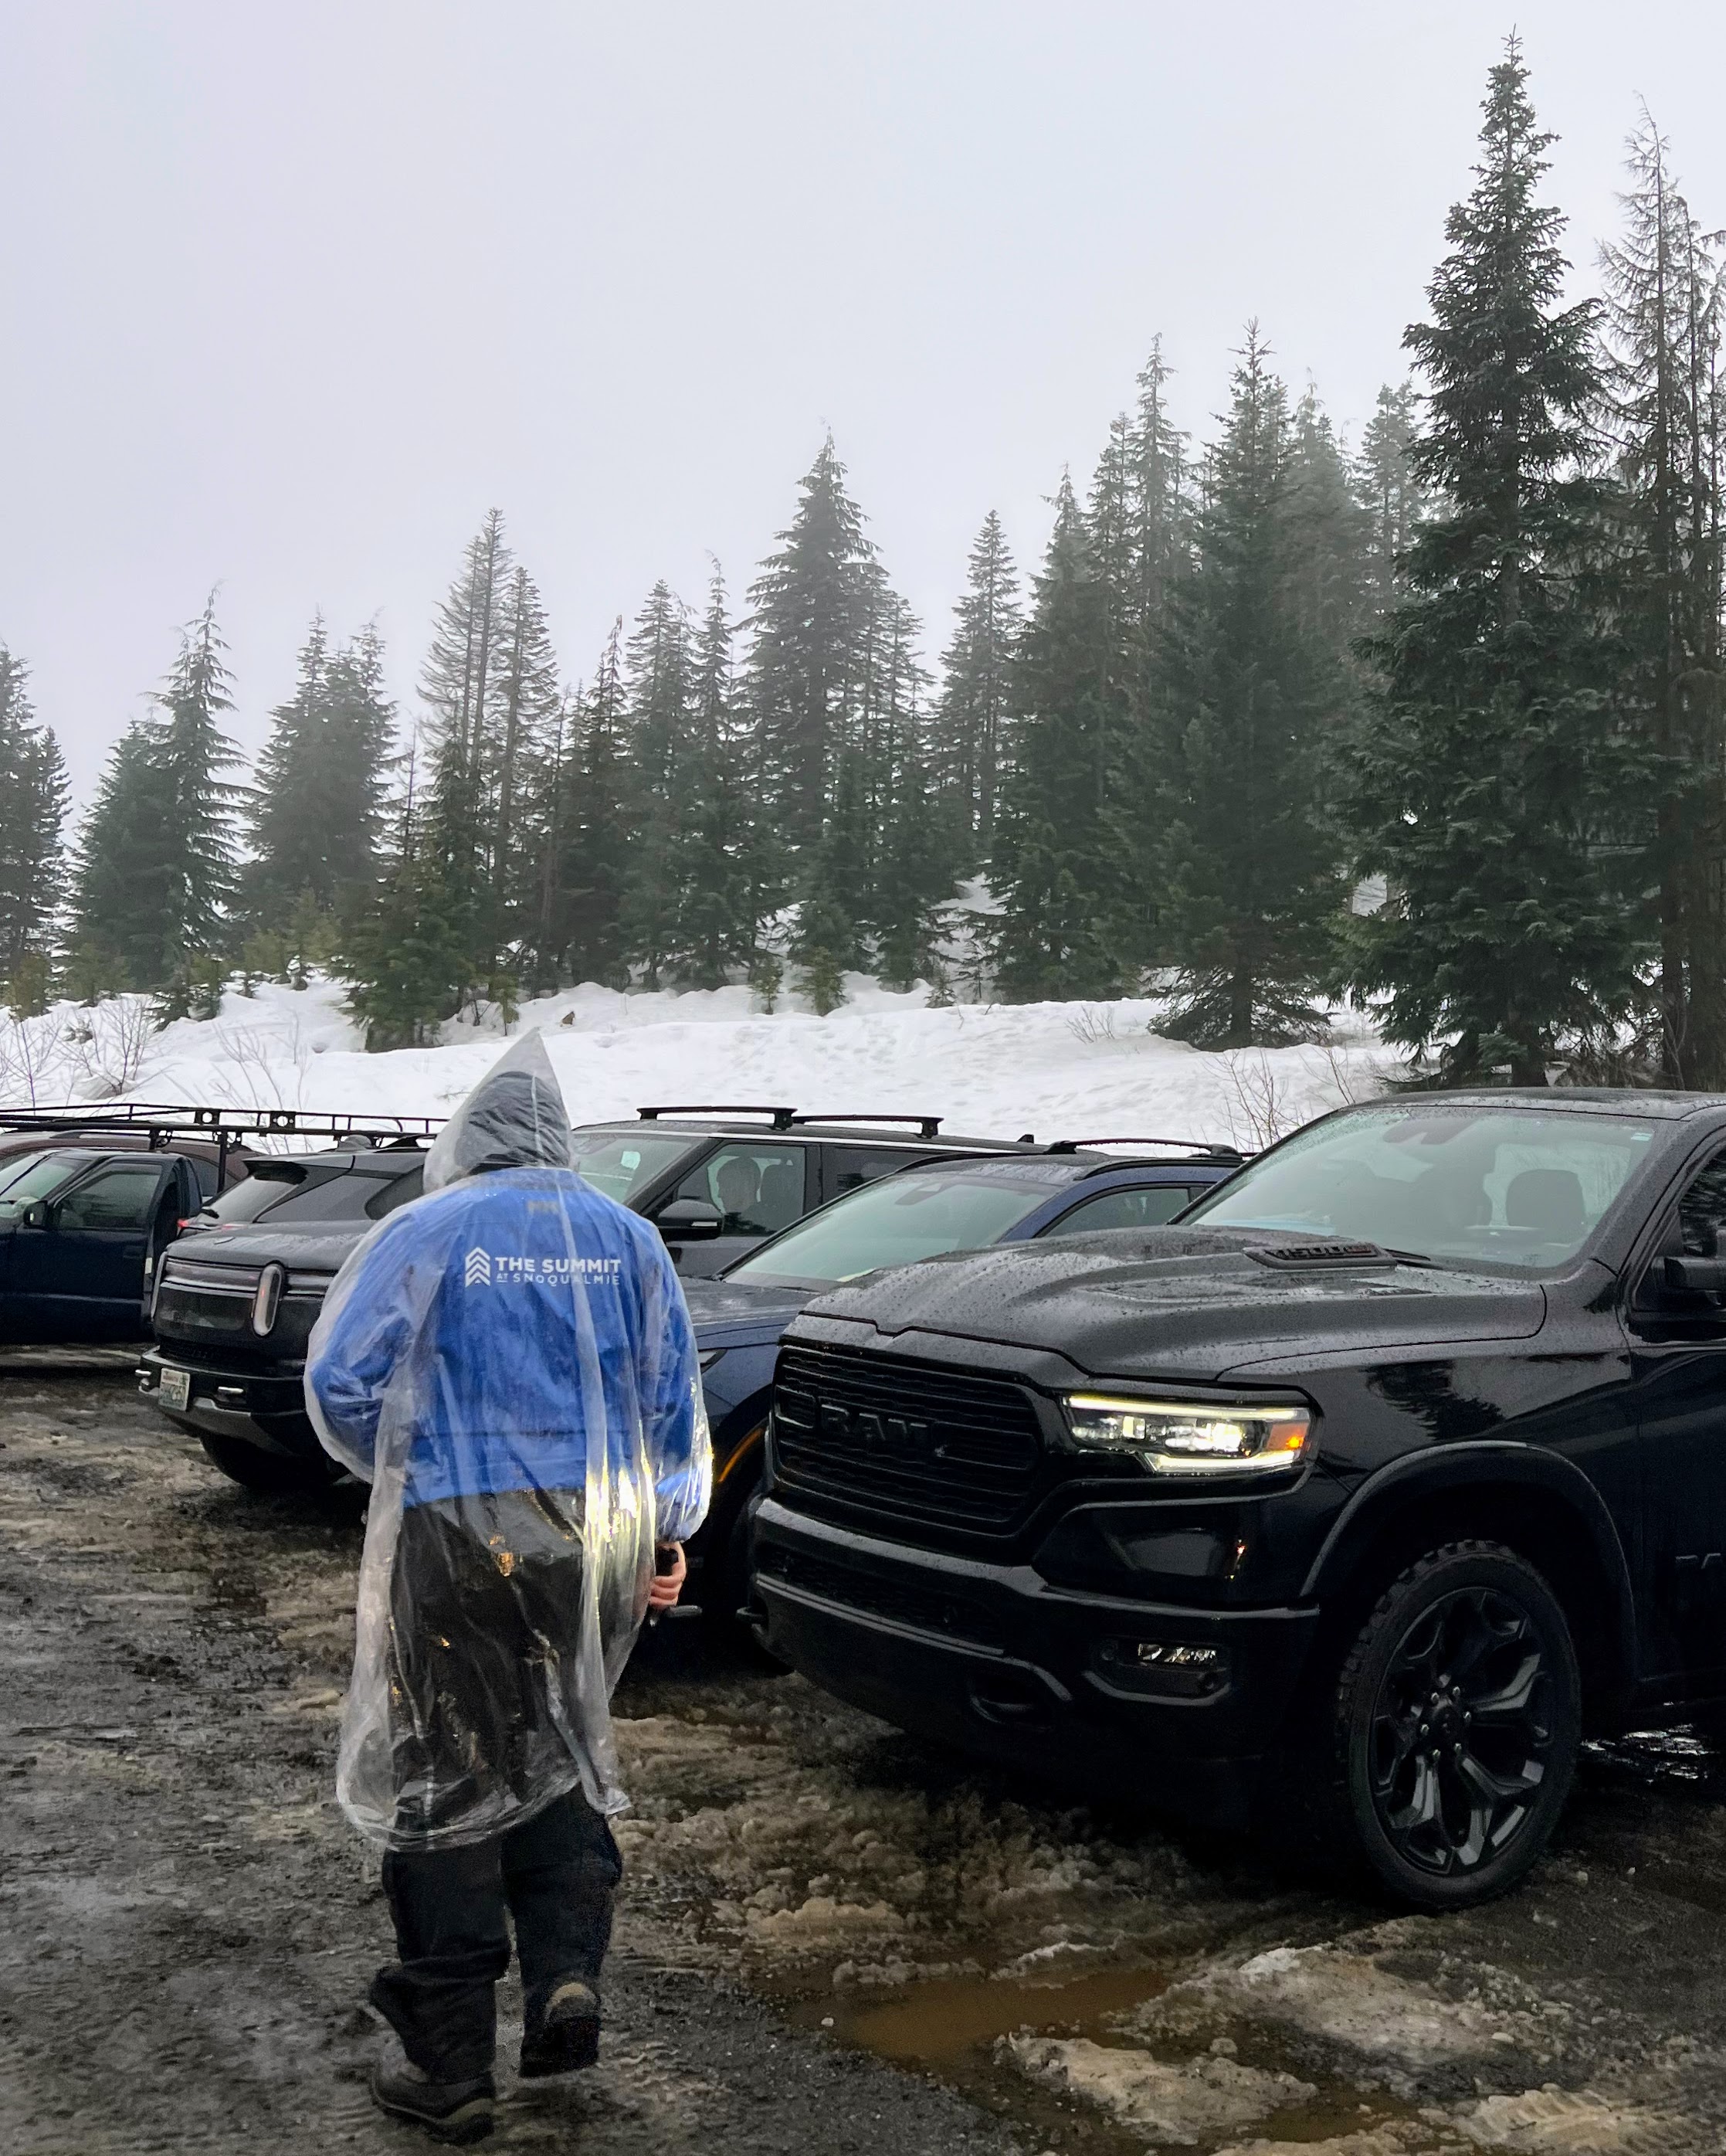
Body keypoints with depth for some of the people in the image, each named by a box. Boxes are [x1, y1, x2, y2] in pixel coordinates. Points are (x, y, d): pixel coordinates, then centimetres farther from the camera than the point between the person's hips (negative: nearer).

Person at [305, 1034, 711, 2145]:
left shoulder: (424, 1233, -2)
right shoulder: (627, 1238, 8)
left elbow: (340, 1383, -4)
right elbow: (676, 1398, 10)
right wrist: (670, 1528, 20)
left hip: (459, 1539, -4)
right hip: (602, 1537, 4)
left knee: (441, 1784, 6)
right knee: (556, 1756, 21)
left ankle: (454, 2065, 12)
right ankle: (568, 1977, 8)